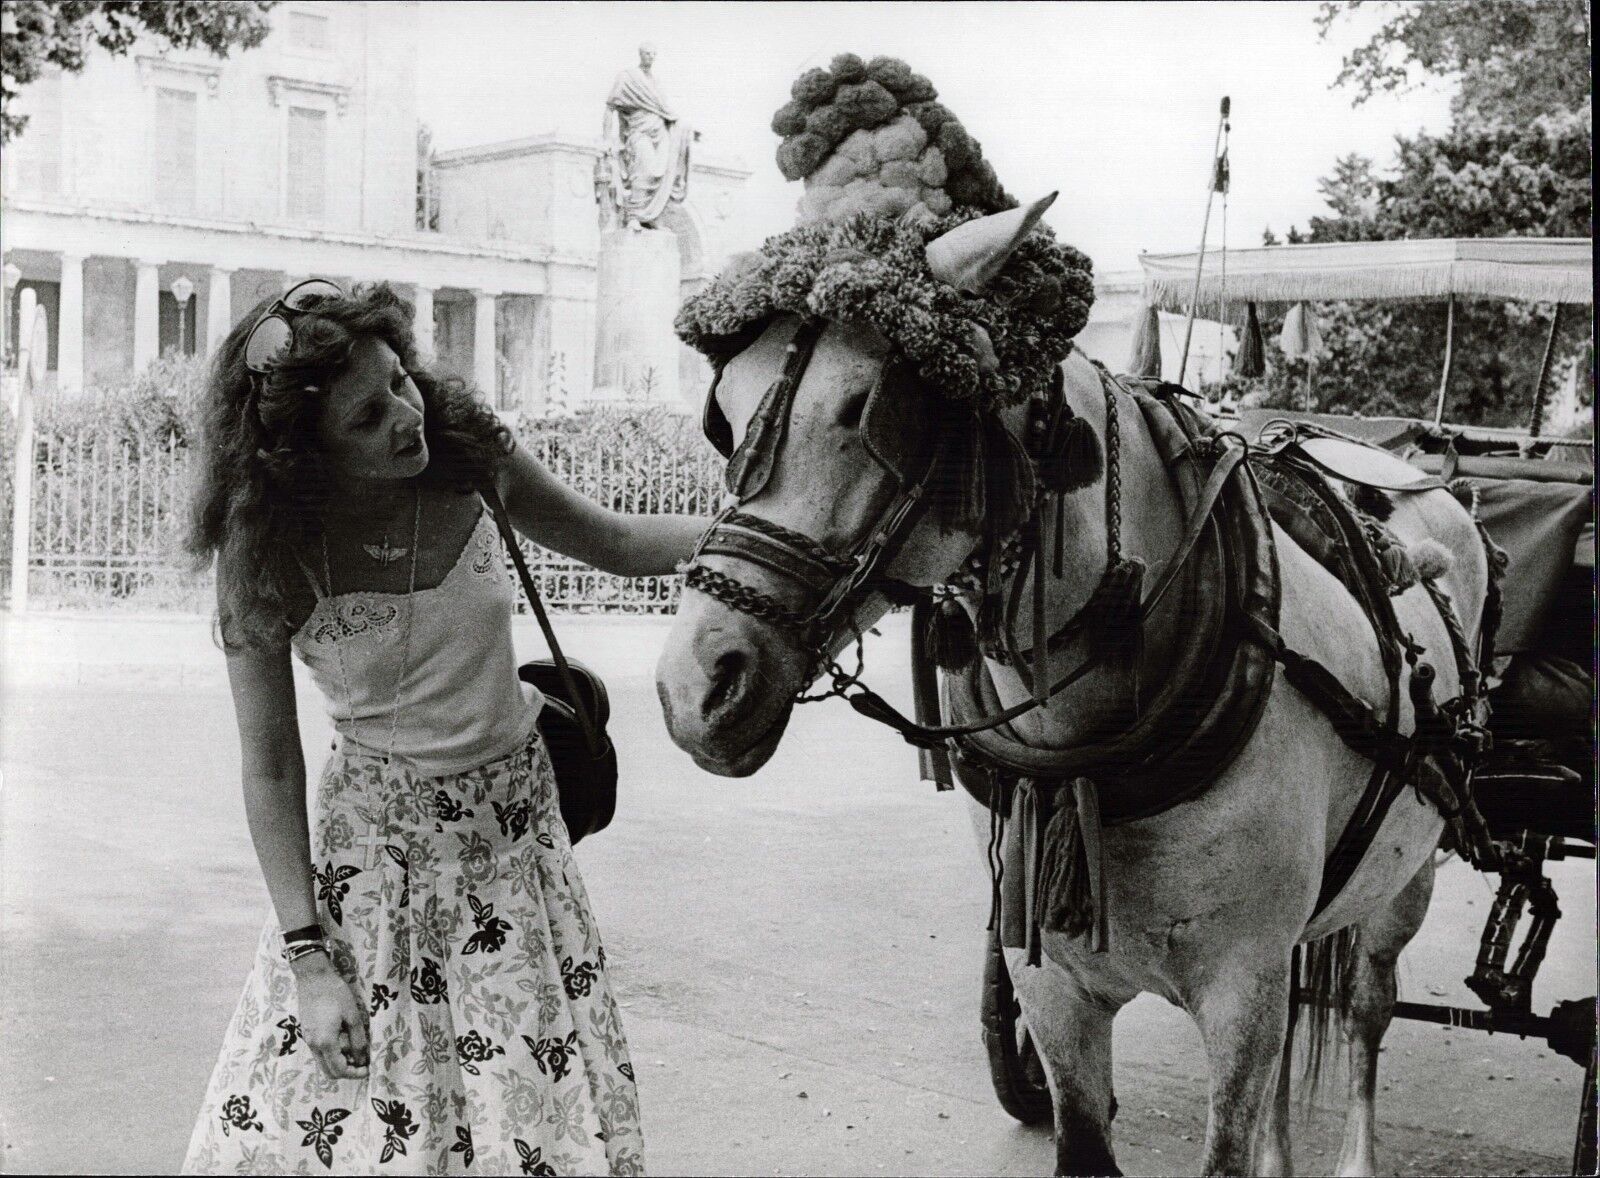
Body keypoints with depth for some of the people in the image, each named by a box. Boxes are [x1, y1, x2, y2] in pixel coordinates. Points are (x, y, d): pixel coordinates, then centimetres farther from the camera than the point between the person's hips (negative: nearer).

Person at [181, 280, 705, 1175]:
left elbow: (617, 543, 3)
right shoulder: (266, 554, -17)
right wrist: (308, 956, -15)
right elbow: (270, 767, -12)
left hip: (515, 819, 3)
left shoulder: (466, 453, -11)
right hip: (377, 839, -2)